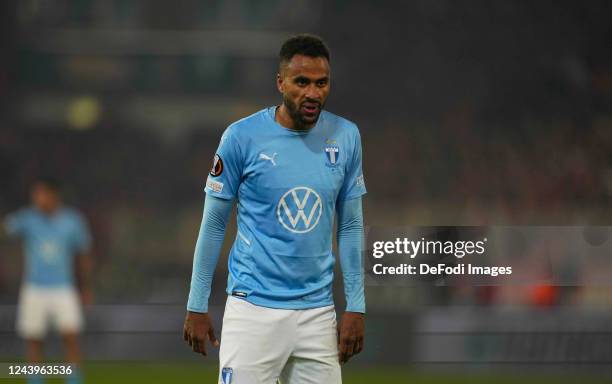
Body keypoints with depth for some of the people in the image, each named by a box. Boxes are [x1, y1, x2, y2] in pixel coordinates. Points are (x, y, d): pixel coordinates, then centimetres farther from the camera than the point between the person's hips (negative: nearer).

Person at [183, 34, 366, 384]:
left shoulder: (346, 137, 4)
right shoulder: (242, 137, -6)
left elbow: (351, 226, 11)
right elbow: (214, 224, 0)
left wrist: (356, 306, 6)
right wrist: (197, 306, 0)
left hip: (318, 311, 4)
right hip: (253, 307, -3)